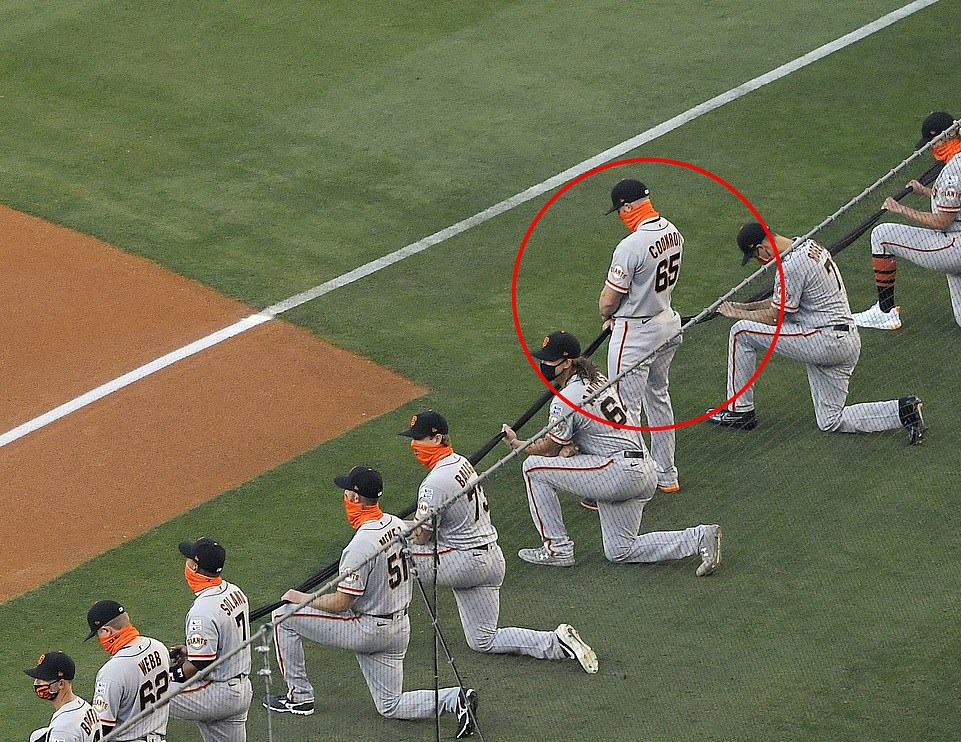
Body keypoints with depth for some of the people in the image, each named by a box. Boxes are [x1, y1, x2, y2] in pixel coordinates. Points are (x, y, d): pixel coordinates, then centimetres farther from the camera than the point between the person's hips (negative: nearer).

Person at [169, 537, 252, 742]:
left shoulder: (203, 609, -25)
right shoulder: (235, 592, 4)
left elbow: (201, 664, -24)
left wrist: (174, 674, -7)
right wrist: (190, 650, 20)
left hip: (217, 695, -9)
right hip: (242, 690, 9)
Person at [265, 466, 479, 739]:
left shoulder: (361, 544, -25)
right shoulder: (397, 525, 0)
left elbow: (340, 603, -22)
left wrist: (300, 598, -7)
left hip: (368, 629, -8)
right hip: (399, 628, 8)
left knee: (283, 616, 2)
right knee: (391, 706, 16)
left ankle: (299, 696, 10)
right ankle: (456, 698, -6)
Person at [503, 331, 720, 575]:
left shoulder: (566, 398, -14)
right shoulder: (597, 379, 14)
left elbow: (550, 447, -4)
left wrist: (516, 443, 14)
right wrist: (569, 447, 2)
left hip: (619, 471, -10)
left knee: (535, 466, -3)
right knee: (620, 552, 16)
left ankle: (557, 550, 0)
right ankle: (701, 538, 5)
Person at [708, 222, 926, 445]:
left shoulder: (792, 265, -17)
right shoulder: (809, 246, 14)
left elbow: (774, 317, -11)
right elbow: (782, 300, 24)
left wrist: (738, 314, 5)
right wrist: (743, 307, 19)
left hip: (824, 340, -10)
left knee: (742, 332, -3)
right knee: (831, 422, 13)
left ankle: (740, 410, 5)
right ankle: (903, 411, 0)